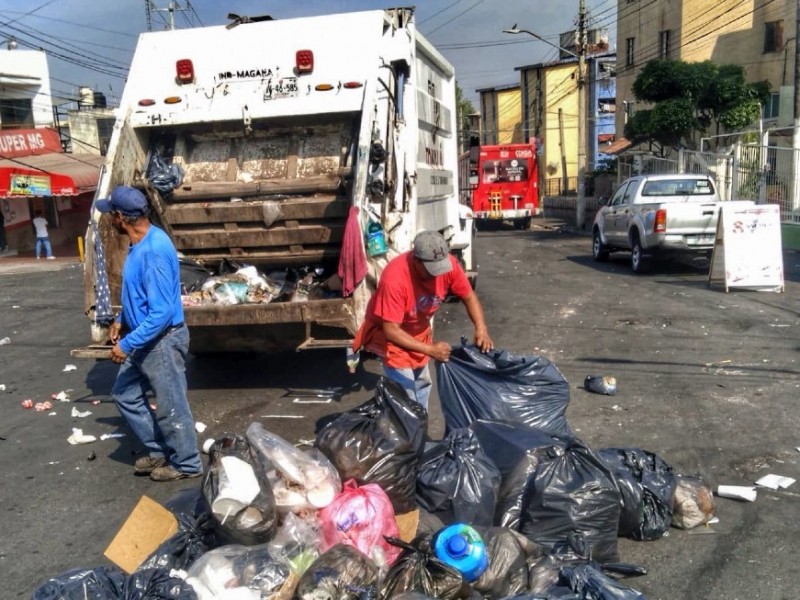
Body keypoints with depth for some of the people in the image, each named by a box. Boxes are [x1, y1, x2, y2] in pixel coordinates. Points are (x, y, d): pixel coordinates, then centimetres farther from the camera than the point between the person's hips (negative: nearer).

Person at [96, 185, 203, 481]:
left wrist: (127, 344, -25)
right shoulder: (141, 242, 4)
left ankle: (186, 463, 24)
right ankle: (159, 450, 32)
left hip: (161, 341, -10)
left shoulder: (154, 252, -28)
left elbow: (162, 312, -29)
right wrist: (122, 320, 21)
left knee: (170, 406, 5)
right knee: (125, 394, 19)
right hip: (144, 339, 10)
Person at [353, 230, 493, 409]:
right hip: (390, 335, -6)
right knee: (407, 397, -8)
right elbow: (391, 330, -34)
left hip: (419, 331, 6)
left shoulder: (448, 264, -23)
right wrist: (431, 350, -37)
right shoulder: (395, 278, -38)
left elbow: (469, 296, -9)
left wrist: (481, 329, -25)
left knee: (422, 383, 19)